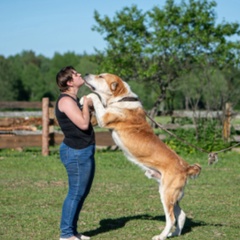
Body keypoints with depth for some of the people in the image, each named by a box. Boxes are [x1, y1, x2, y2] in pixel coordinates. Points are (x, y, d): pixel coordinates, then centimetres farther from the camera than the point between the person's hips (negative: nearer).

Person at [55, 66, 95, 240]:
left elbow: (85, 122, 20)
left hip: (84, 151, 10)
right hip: (76, 153, -10)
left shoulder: (74, 100, 16)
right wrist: (86, 104, -9)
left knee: (82, 193, 14)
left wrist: (91, 105, 8)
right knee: (76, 193, -6)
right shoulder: (66, 100, -16)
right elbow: (83, 124, -22)